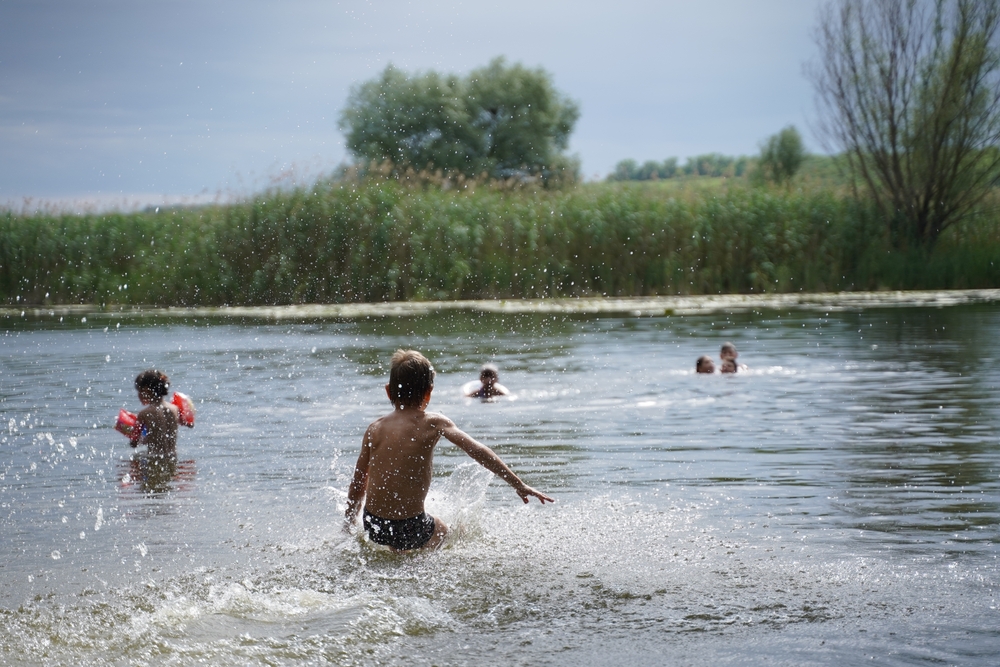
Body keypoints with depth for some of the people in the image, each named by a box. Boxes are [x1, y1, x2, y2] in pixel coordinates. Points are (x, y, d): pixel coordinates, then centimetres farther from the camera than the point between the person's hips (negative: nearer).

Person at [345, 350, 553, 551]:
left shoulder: (375, 429, 3)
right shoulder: (433, 423, -5)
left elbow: (358, 485, 8)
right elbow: (478, 452, -13)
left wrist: (348, 523, 23)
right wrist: (519, 486, -10)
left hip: (372, 527, 4)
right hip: (409, 528, -4)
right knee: (442, 530, 30)